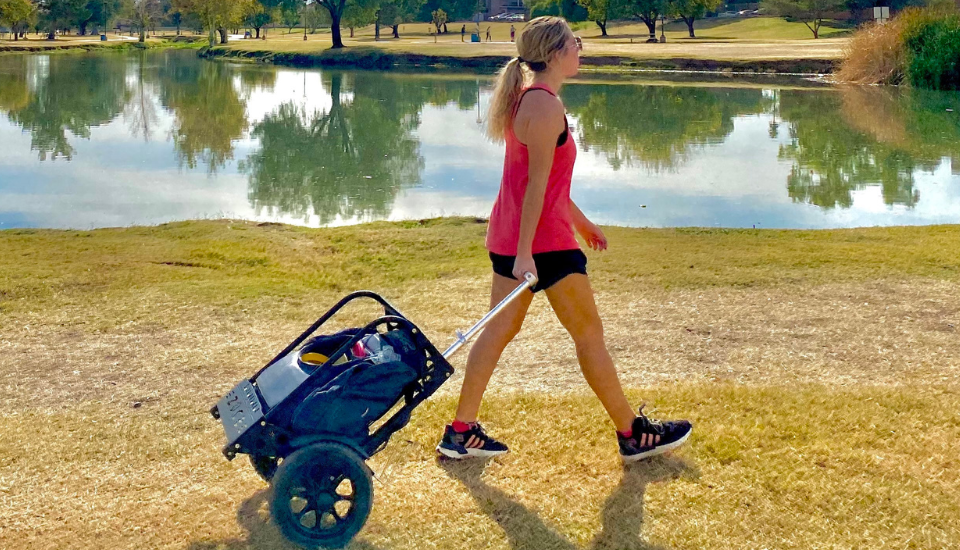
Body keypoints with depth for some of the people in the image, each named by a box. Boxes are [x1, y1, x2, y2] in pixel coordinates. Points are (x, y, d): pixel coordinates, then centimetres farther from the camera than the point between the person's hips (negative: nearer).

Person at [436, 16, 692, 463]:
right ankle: (633, 435, 14)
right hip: (543, 239, -10)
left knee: (500, 329, 11)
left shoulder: (525, 98, 14)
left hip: (509, 234, 10)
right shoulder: (546, 106, -17)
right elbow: (537, 183, -22)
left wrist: (580, 220, 29)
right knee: (589, 333, 2)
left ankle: (460, 432, 14)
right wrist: (524, 254, -24)